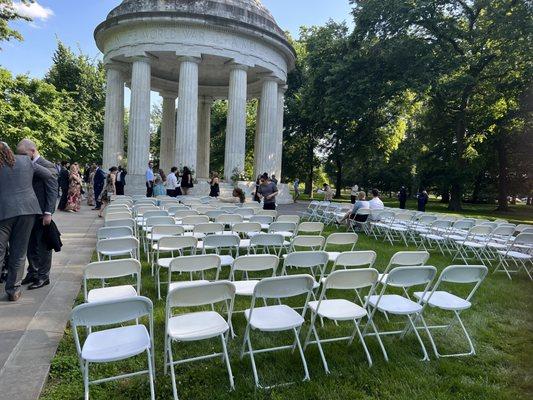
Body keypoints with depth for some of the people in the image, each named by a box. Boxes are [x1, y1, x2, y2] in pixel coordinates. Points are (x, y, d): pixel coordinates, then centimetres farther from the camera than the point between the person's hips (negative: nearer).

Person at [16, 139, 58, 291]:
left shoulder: (47, 166, -10)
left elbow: (52, 191, -14)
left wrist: (48, 213, -19)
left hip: (41, 214, -7)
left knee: (43, 246, 3)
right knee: (31, 246, 15)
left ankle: (43, 276, 13)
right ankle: (32, 273, 28)